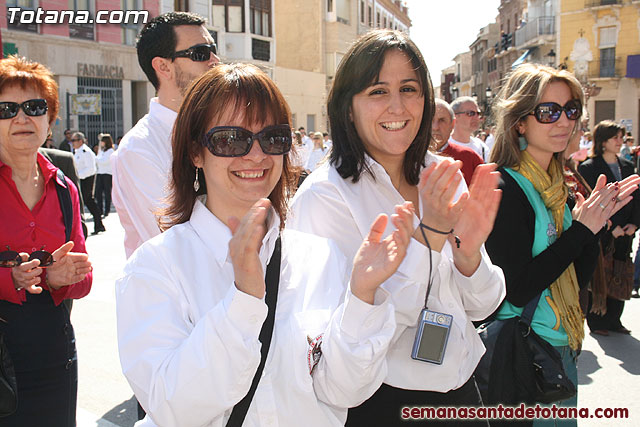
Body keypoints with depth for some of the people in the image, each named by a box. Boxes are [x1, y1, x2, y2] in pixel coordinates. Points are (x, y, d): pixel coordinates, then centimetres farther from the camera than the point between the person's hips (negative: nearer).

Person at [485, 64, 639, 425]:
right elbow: (517, 290, -25)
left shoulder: (556, 186, 6)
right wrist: (581, 230, -21)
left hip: (561, 346, 8)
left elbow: (574, 280, 7)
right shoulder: (506, 189, -19)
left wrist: (597, 220, -5)